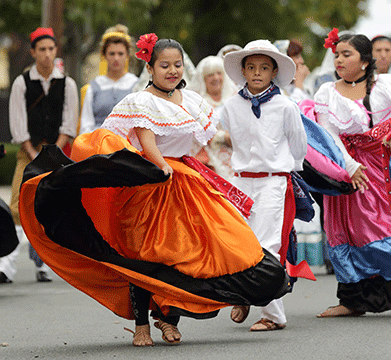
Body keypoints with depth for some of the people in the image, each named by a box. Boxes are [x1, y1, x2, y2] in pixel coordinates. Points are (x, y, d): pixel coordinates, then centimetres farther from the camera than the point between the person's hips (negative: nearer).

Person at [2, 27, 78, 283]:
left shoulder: (67, 84, 5)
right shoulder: (22, 83, 2)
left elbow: (69, 125, 2)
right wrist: (35, 156, -8)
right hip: (29, 151, -1)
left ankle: (42, 265, 5)